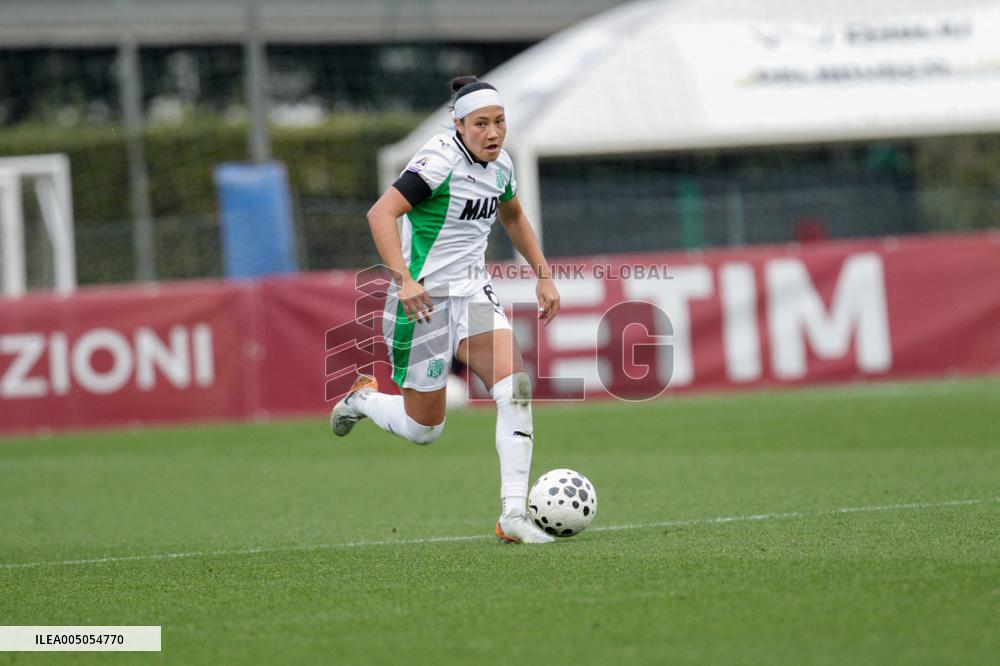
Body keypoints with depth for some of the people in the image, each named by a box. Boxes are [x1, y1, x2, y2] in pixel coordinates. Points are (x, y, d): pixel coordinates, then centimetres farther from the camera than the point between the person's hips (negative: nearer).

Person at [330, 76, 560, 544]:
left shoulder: (500, 163, 5)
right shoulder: (440, 160, -18)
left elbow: (513, 217, 26)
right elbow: (381, 214, -26)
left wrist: (543, 275, 21)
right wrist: (403, 279, -36)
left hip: (473, 294, 6)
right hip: (425, 301, -6)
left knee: (516, 388, -18)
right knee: (424, 429, 4)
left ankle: (513, 514, -17)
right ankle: (362, 399, 37)